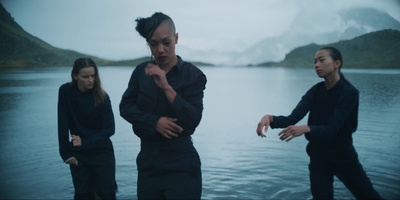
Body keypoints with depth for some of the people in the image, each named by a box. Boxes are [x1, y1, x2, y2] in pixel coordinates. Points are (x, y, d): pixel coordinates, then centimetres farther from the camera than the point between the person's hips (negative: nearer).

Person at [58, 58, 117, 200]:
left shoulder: (102, 97, -14)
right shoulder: (66, 91, -9)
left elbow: (110, 129, -13)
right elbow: (63, 124, -9)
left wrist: (85, 142, -21)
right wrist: (66, 153, -12)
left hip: (102, 152, -1)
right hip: (78, 155, 2)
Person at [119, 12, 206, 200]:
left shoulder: (193, 75, -7)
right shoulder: (141, 71, 5)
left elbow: (193, 119, -14)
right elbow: (125, 107, 1)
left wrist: (167, 87, -24)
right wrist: (155, 122, -15)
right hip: (148, 163, 4)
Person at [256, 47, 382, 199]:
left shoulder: (350, 93, -17)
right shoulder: (315, 91, -4)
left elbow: (332, 129, -27)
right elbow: (292, 119, -15)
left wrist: (306, 128, -45)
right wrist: (270, 118, -34)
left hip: (344, 157, -3)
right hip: (318, 157, 3)